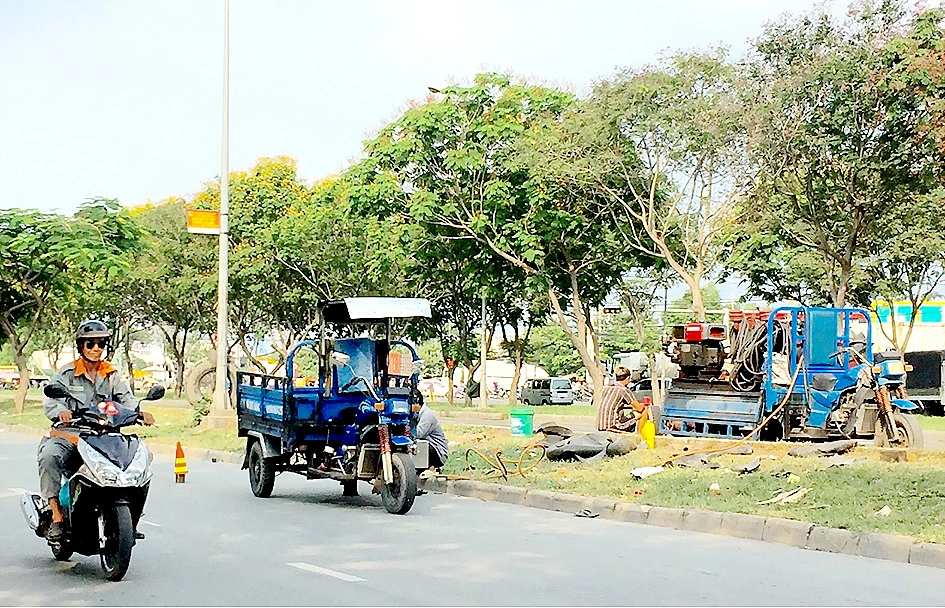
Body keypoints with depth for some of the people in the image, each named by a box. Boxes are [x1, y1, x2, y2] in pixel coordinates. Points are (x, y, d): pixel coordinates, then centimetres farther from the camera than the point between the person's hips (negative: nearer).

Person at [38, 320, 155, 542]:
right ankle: (57, 517, -30)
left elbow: (126, 398, 0)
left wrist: (140, 412, -23)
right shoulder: (66, 374, 5)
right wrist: (61, 411, -35)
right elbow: (51, 400, -10)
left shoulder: (112, 377, 15)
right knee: (49, 456, -35)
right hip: (69, 437, -3)